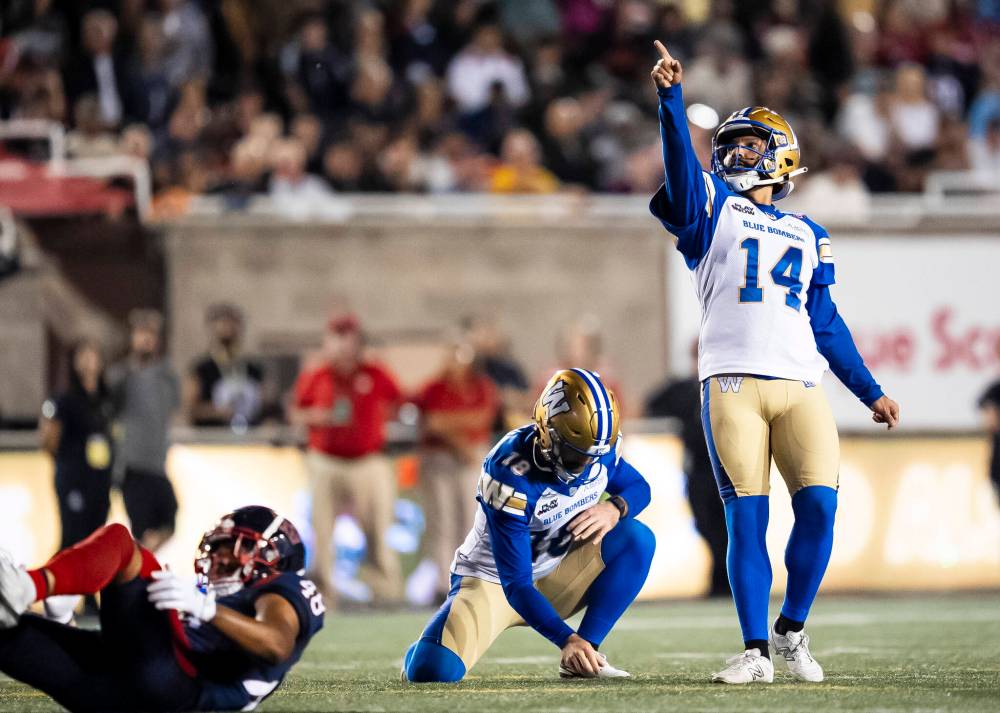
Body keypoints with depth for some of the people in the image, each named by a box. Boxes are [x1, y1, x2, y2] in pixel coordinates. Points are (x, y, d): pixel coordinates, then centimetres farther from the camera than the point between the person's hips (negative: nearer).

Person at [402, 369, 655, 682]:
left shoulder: (601, 448, -14)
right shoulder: (510, 475, -32)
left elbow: (638, 488, 7)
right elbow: (516, 584, -32)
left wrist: (614, 509, -19)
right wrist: (566, 639, -43)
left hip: (552, 579, 6)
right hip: (493, 581, -6)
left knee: (637, 538, -18)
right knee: (433, 670, -30)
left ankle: (581, 659, -13)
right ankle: (427, 652, 10)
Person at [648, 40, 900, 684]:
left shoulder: (808, 236, 24)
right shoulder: (714, 209, 15)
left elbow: (826, 324, 25)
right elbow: (682, 168, -6)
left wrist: (869, 391, 21)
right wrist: (672, 99, -20)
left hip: (801, 384, 3)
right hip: (733, 383, -3)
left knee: (820, 504, -11)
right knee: (746, 517, -6)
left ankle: (792, 630, 7)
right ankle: (755, 650, -1)